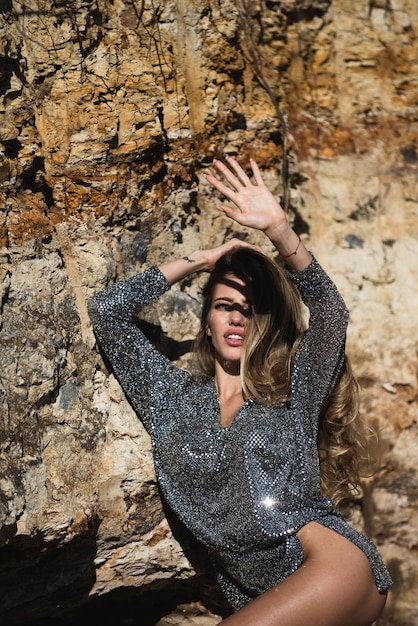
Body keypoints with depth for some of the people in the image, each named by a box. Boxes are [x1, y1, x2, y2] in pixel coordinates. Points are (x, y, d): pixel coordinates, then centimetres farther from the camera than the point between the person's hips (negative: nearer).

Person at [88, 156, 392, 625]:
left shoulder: (291, 394, 13)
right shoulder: (174, 399, 18)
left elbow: (329, 313, -2)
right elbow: (107, 311, 15)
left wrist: (278, 228, -15)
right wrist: (197, 262, 16)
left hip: (329, 558, -3)